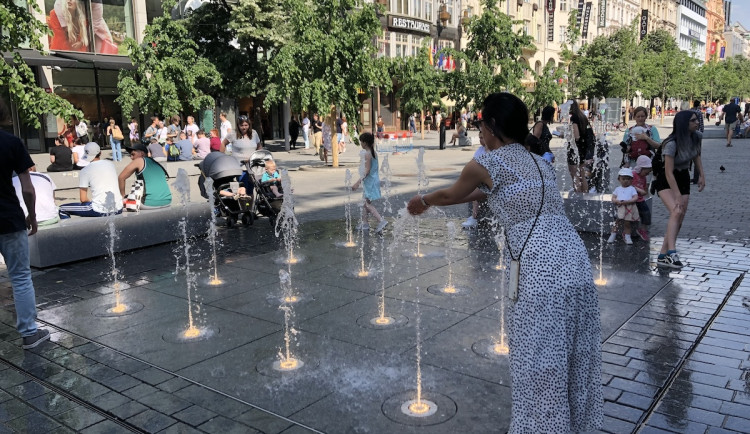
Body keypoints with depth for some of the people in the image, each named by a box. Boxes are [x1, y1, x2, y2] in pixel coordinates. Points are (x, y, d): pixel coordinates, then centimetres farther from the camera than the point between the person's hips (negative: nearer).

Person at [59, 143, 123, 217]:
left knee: (62, 209, 9)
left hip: (100, 211, -5)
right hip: (118, 209, 5)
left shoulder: (85, 171, -1)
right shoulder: (111, 164, 12)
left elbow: (83, 199, -3)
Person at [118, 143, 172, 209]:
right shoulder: (157, 164, 23)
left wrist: (123, 196, 15)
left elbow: (121, 178, 4)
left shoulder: (139, 161, 5)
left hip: (150, 204, -6)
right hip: (167, 202, 6)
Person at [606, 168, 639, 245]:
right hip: (619, 208, 1)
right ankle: (613, 235, 9)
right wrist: (617, 201, -14)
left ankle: (627, 237, 14)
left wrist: (626, 201, -16)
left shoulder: (632, 189, 7)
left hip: (629, 208, -1)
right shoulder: (617, 189, 14)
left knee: (627, 223, 5)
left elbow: (635, 198, -3)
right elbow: (613, 198, 9)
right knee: (617, 222, 0)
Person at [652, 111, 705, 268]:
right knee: (676, 212, -28)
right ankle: (671, 253, -35)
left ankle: (663, 256, 5)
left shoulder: (697, 137, -6)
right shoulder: (671, 144, -26)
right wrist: (678, 196, -29)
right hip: (665, 180, -7)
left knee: (679, 220, 0)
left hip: (683, 178, 7)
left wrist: (702, 175, 7)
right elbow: (669, 173, -27)